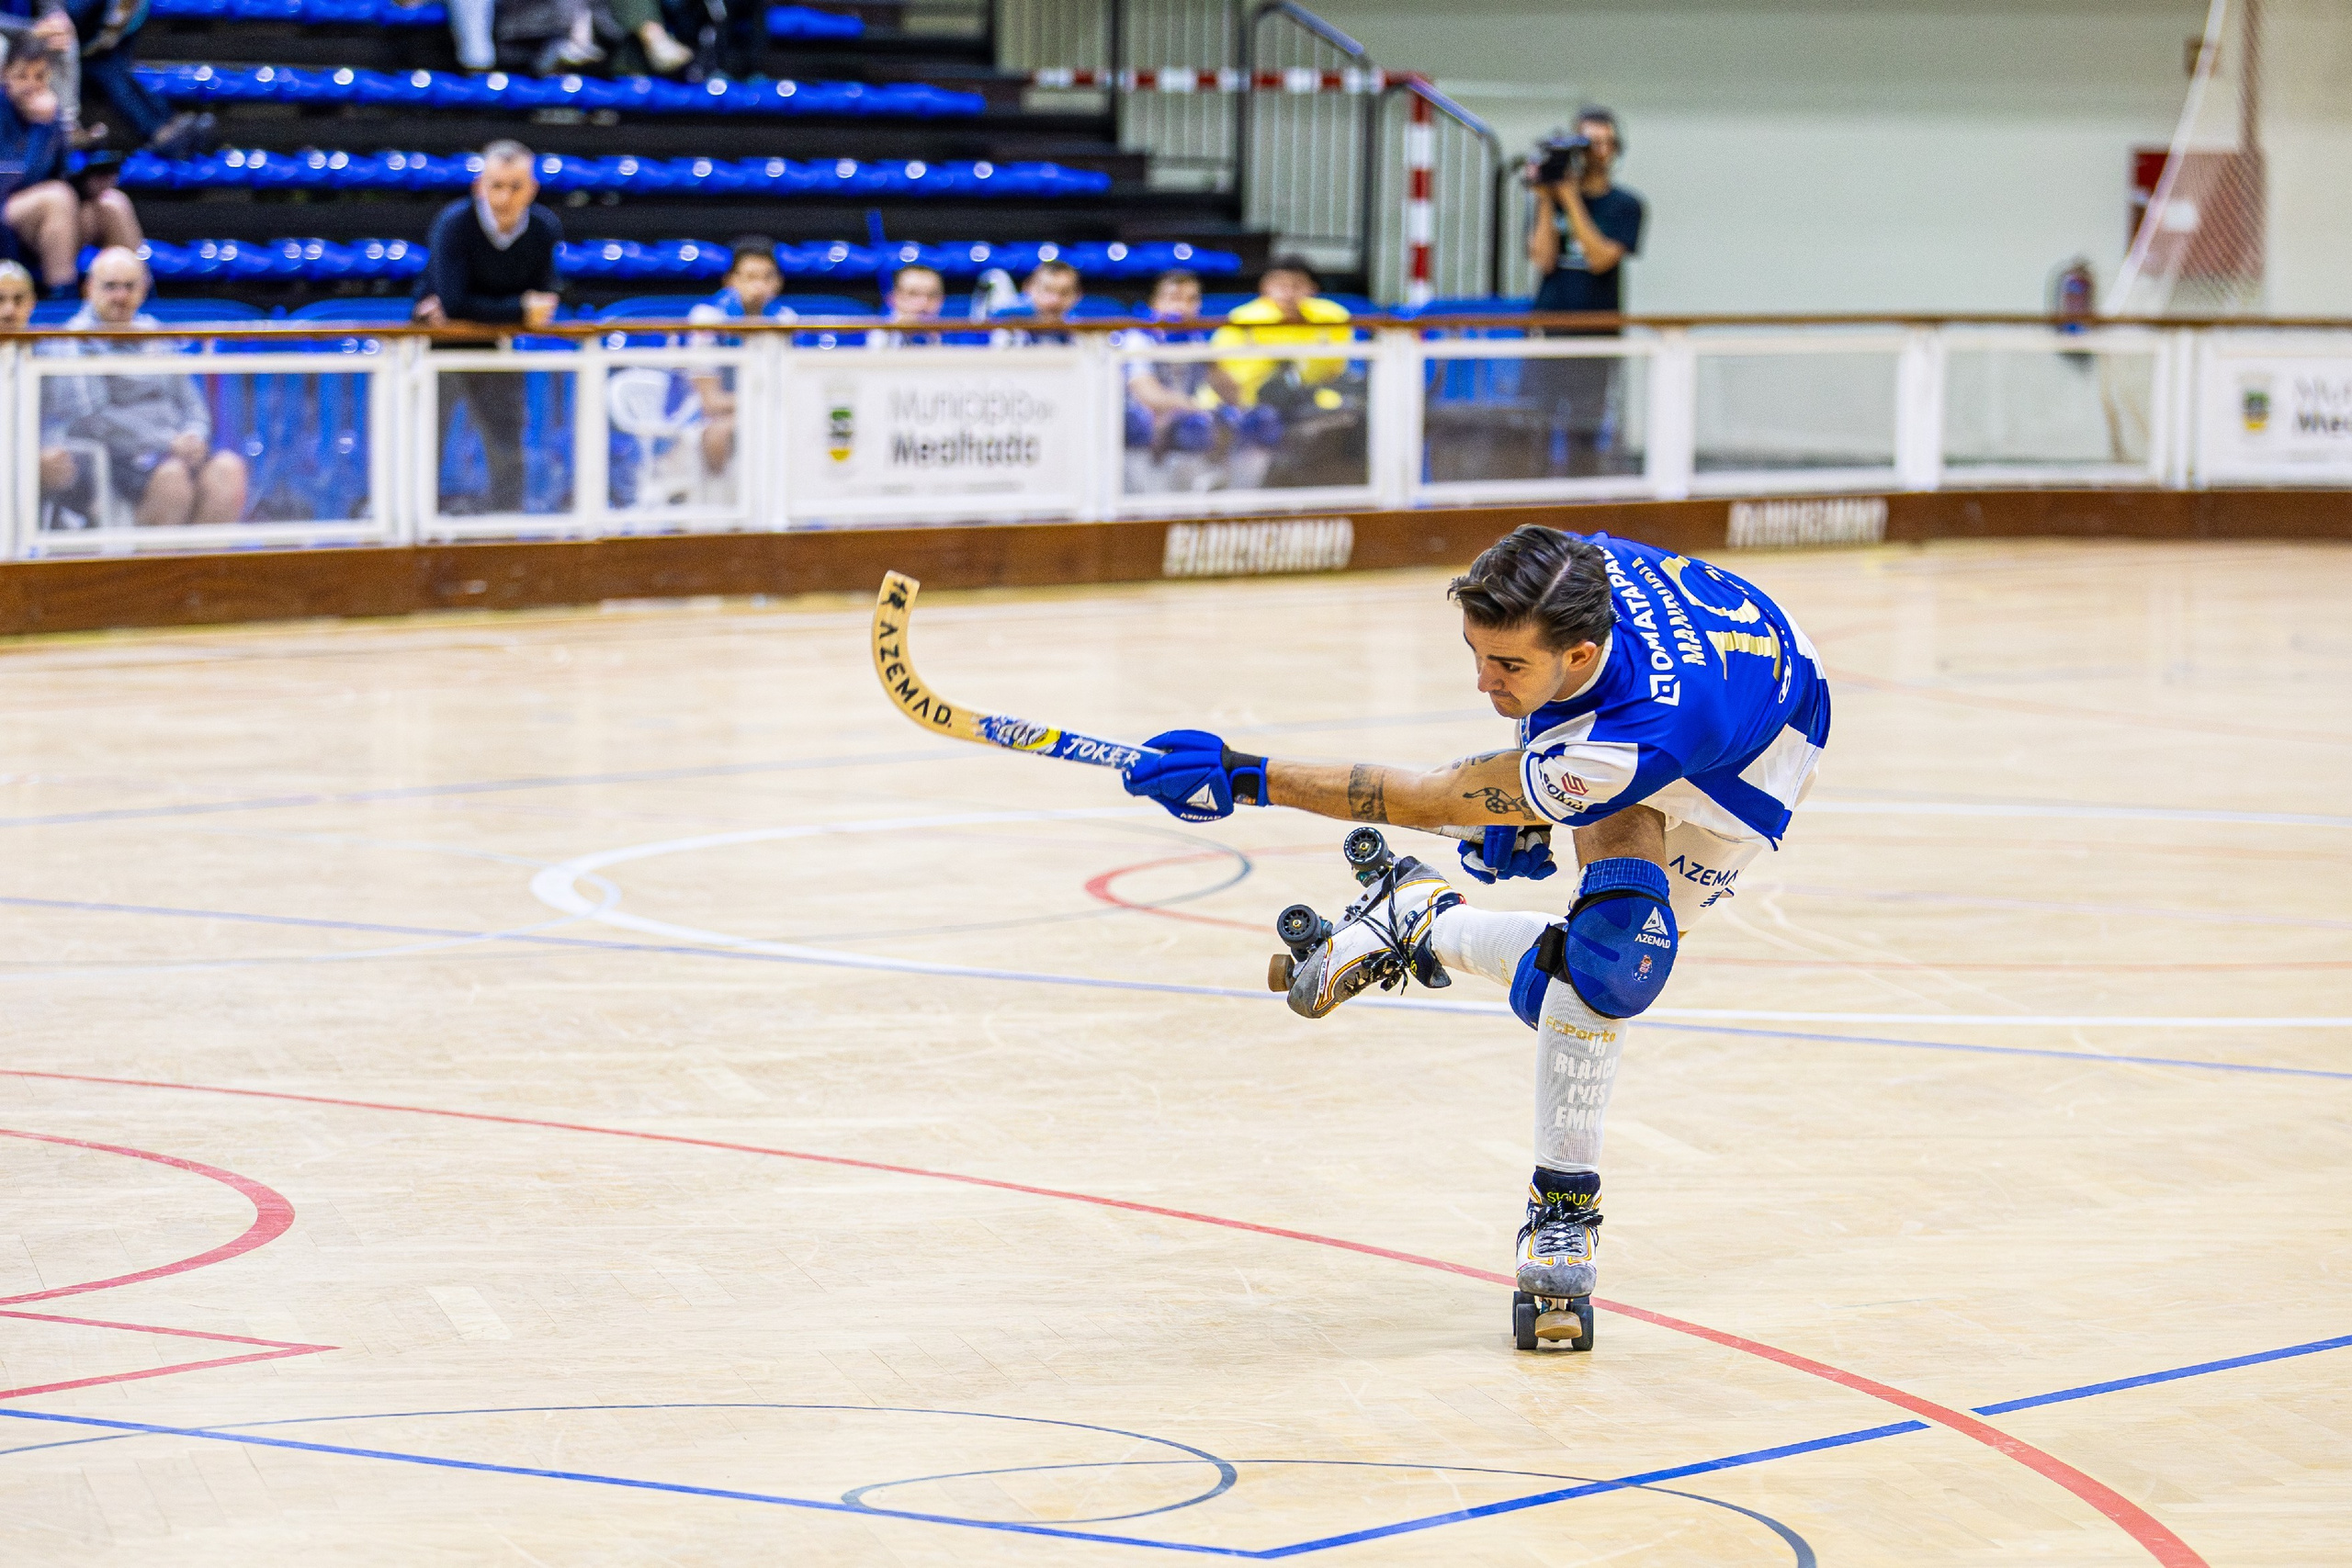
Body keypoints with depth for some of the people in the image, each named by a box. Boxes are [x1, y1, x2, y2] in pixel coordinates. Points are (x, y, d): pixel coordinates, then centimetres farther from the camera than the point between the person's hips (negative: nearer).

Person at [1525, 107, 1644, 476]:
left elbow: (1601, 259, -11)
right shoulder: (1550, 199, 7)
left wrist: (1571, 201, -13)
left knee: (1593, 433, -1)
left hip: (1598, 334, -1)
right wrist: (1546, 202, -10)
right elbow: (1543, 259, -4)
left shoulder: (1625, 206, 3)